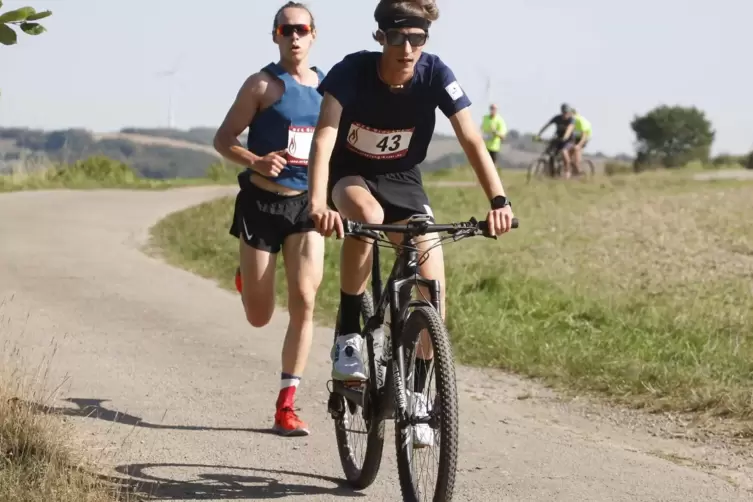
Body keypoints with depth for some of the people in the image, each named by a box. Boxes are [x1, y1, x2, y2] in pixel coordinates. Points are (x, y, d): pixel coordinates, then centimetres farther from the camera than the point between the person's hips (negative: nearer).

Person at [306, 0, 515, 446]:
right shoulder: (353, 71, -26)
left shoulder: (435, 74, -21)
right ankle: (349, 339, -24)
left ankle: (418, 394, 3)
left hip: (403, 180, 2)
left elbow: (472, 141, -25)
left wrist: (498, 200, -40)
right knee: (367, 215, -38)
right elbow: (325, 136, -37)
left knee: (432, 285, -14)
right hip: (351, 175, -2)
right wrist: (318, 203, -53)